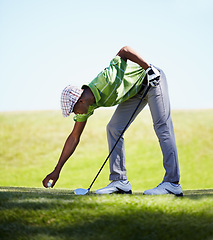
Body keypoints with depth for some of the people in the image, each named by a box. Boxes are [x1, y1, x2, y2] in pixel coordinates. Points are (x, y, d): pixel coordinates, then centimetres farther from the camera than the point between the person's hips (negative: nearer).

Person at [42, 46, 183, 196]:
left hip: (152, 78, -7)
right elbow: (74, 138, -5)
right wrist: (57, 171, -5)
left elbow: (125, 51, -34)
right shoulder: (87, 105, -11)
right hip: (136, 93, 7)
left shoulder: (106, 80, -35)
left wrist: (148, 68, -31)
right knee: (113, 129, -5)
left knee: (162, 126, -16)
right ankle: (120, 181, -3)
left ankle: (172, 183, -20)